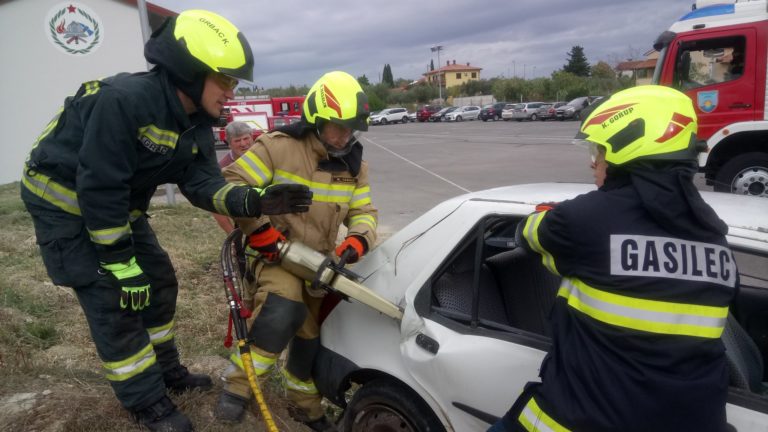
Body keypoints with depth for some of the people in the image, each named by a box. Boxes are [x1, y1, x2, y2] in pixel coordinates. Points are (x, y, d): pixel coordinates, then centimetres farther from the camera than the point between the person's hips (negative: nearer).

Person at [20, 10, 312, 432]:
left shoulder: (196, 124, -5)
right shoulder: (123, 100, -32)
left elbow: (202, 183, -13)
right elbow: (99, 186, -31)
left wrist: (254, 201, -31)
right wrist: (119, 262, -25)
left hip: (118, 208, 8)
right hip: (65, 203, -8)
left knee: (158, 282, 12)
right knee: (114, 301, -8)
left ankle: (166, 370, 31)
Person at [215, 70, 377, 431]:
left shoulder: (353, 163, 2)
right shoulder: (278, 147, -16)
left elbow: (364, 211, 5)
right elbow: (233, 185, -17)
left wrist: (359, 238, -17)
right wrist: (257, 229, -24)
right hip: (274, 253, -6)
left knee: (314, 335, 12)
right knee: (283, 311, -34)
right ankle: (237, 386, -13)